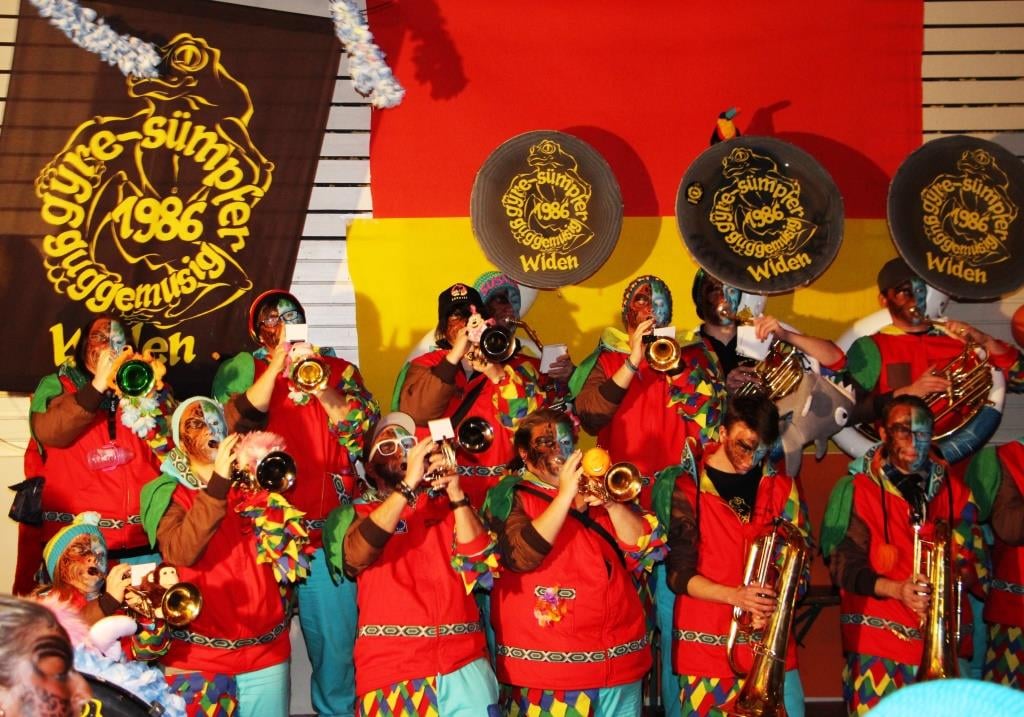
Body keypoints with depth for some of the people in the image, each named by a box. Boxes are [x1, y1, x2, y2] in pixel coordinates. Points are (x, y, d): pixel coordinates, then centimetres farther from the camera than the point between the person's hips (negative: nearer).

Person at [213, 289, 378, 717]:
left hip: (327, 522, 1)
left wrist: (318, 385, -12)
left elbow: (364, 425, -1)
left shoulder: (337, 368, 12)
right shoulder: (240, 369, 9)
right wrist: (277, 363, -10)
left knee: (334, 634, 1)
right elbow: (239, 421, -9)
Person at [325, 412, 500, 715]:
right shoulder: (353, 513, 10)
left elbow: (478, 564, 2)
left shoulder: (445, 505, 14)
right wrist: (408, 484, -15)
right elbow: (356, 556, -11)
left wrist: (457, 494, -9)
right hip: (391, 666, -1)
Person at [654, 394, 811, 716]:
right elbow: (679, 574, -7)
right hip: (706, 649, -3)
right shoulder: (684, 486, -3)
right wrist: (734, 596, -21)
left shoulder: (782, 488, 8)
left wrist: (771, 604, -13)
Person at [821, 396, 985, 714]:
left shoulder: (953, 491, 13)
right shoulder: (858, 489, 2)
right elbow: (844, 565, -4)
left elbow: (973, 558, 11)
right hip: (878, 640, -3)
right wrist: (895, 589, -18)